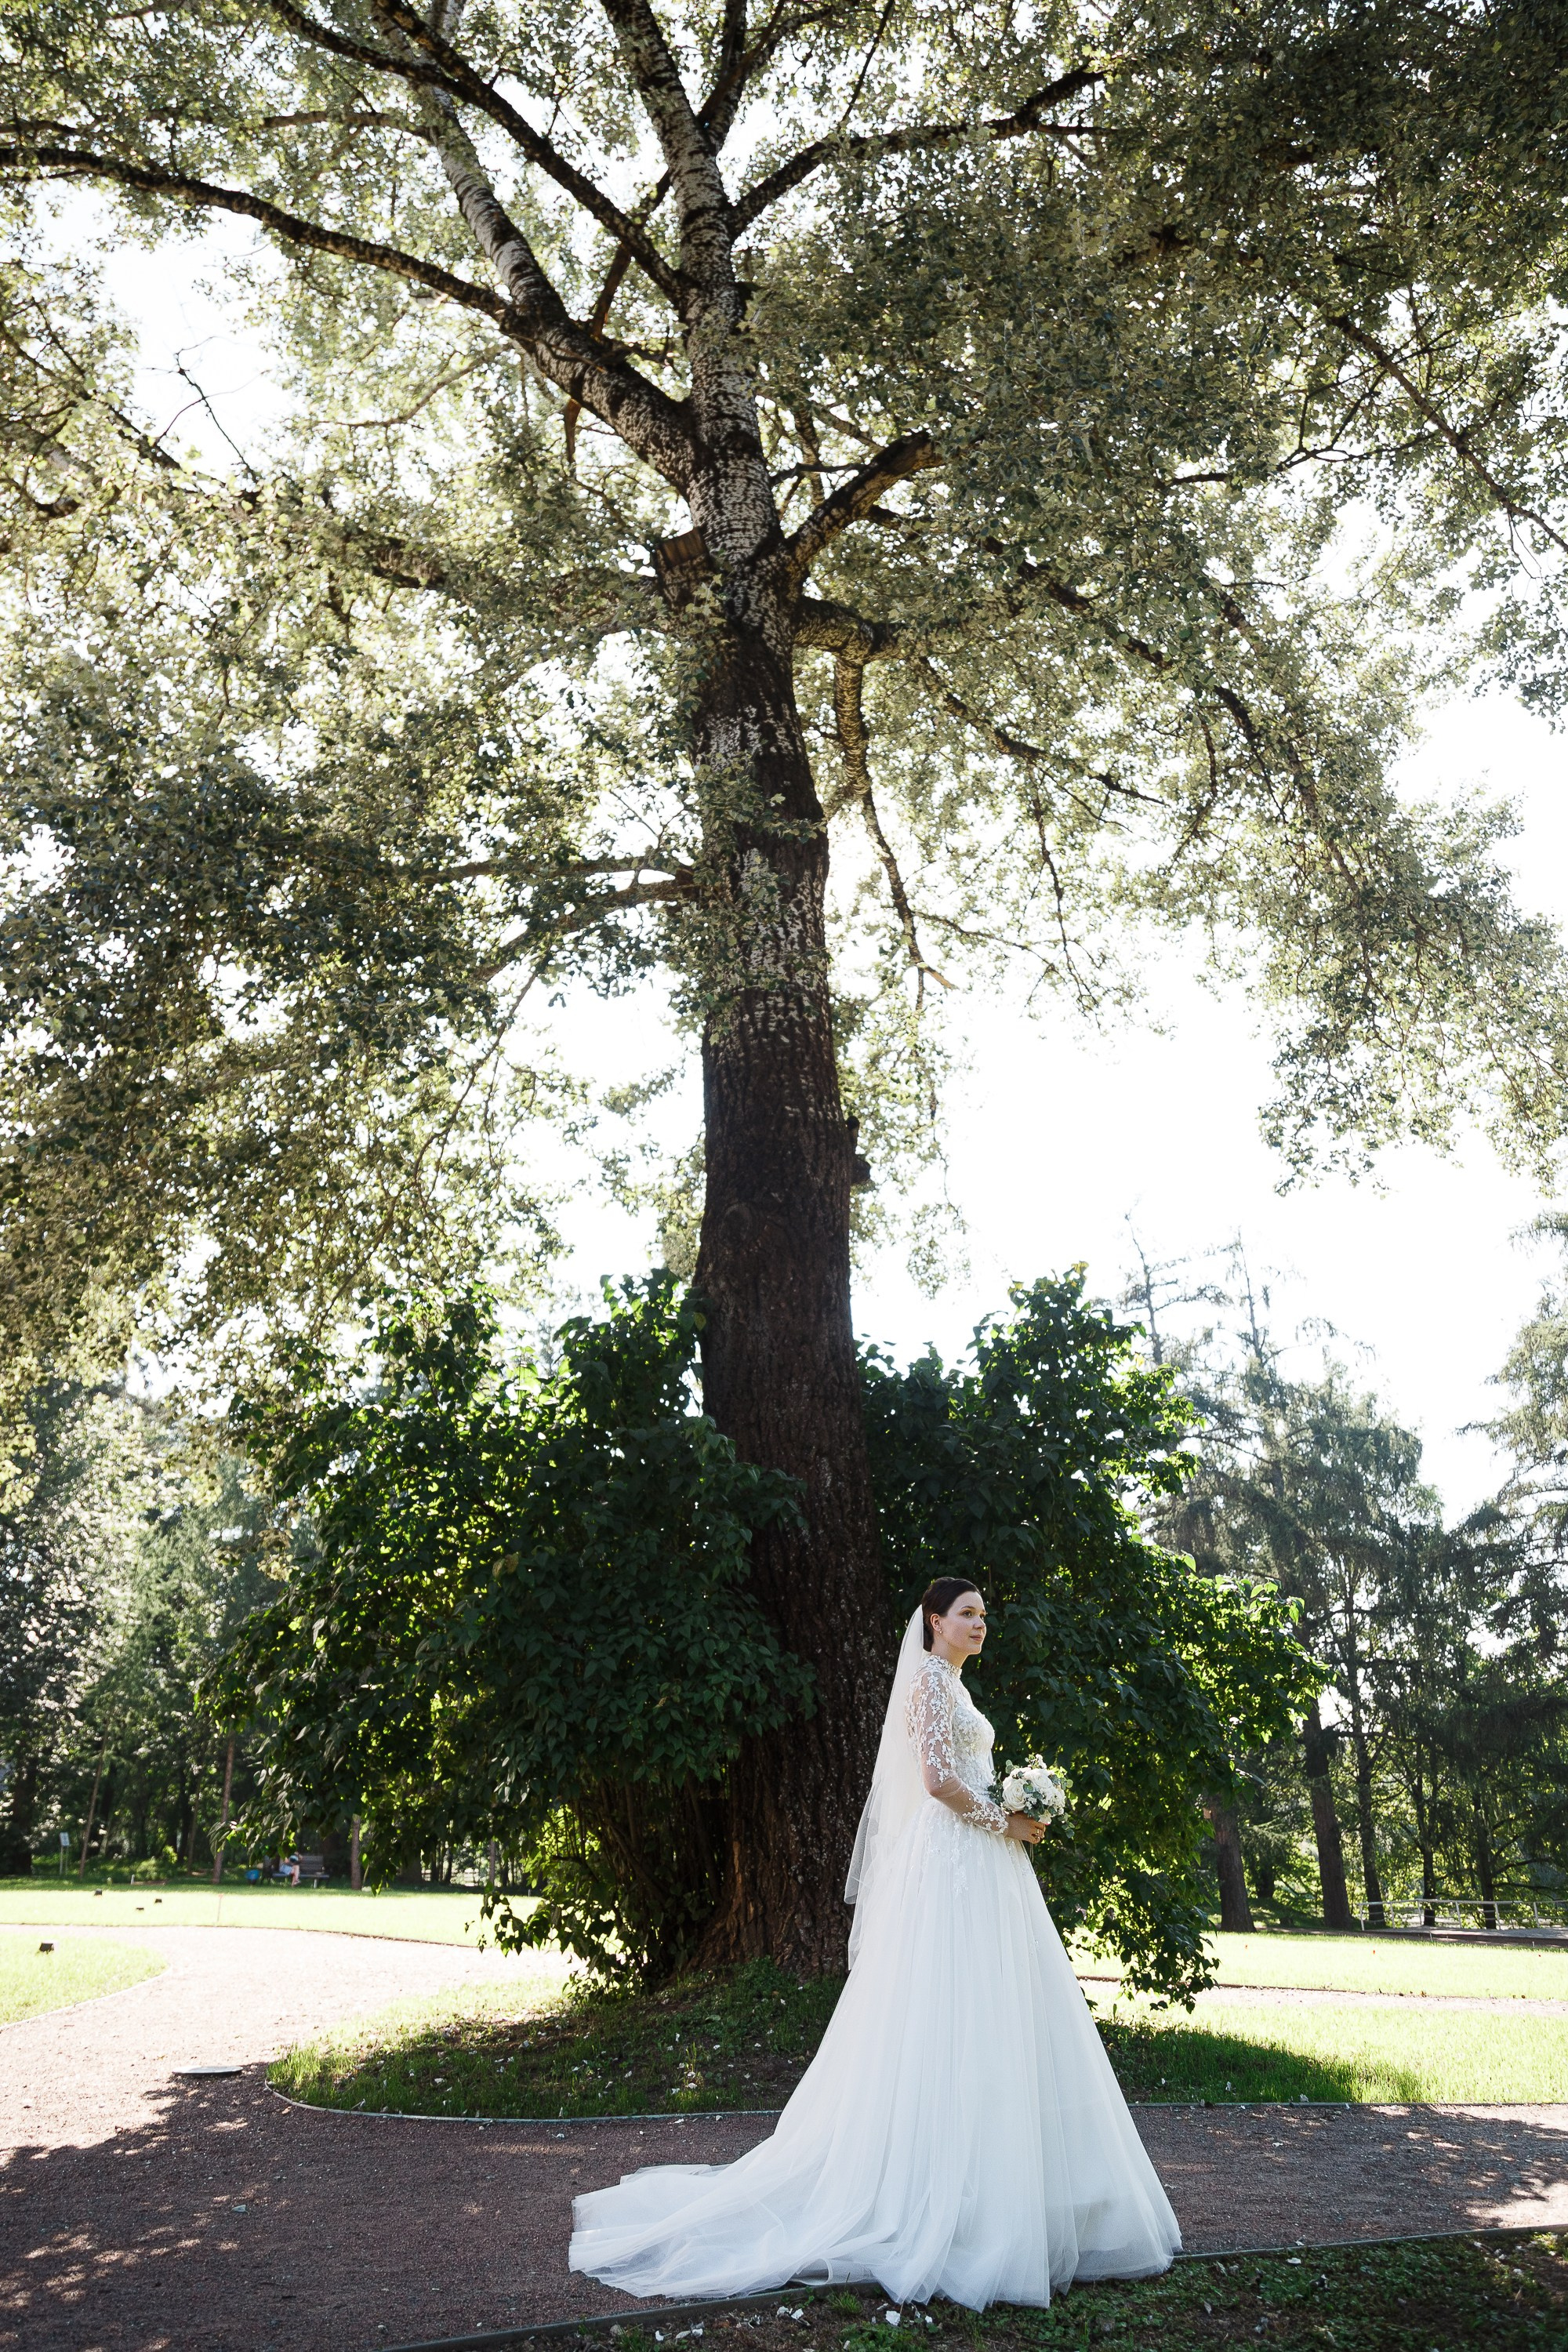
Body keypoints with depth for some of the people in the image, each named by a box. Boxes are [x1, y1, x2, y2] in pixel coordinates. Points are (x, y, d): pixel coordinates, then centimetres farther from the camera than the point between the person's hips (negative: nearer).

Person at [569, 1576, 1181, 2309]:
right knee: (948, 2021, -6)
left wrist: (1014, 1818, 9)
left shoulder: (953, 1685, 18)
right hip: (952, 1863, -10)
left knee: (982, 2024, 11)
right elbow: (938, 1778, -20)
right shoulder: (930, 1678, -12)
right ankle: (932, 2199, 1)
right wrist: (1005, 1821, -10)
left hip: (977, 1863, 10)